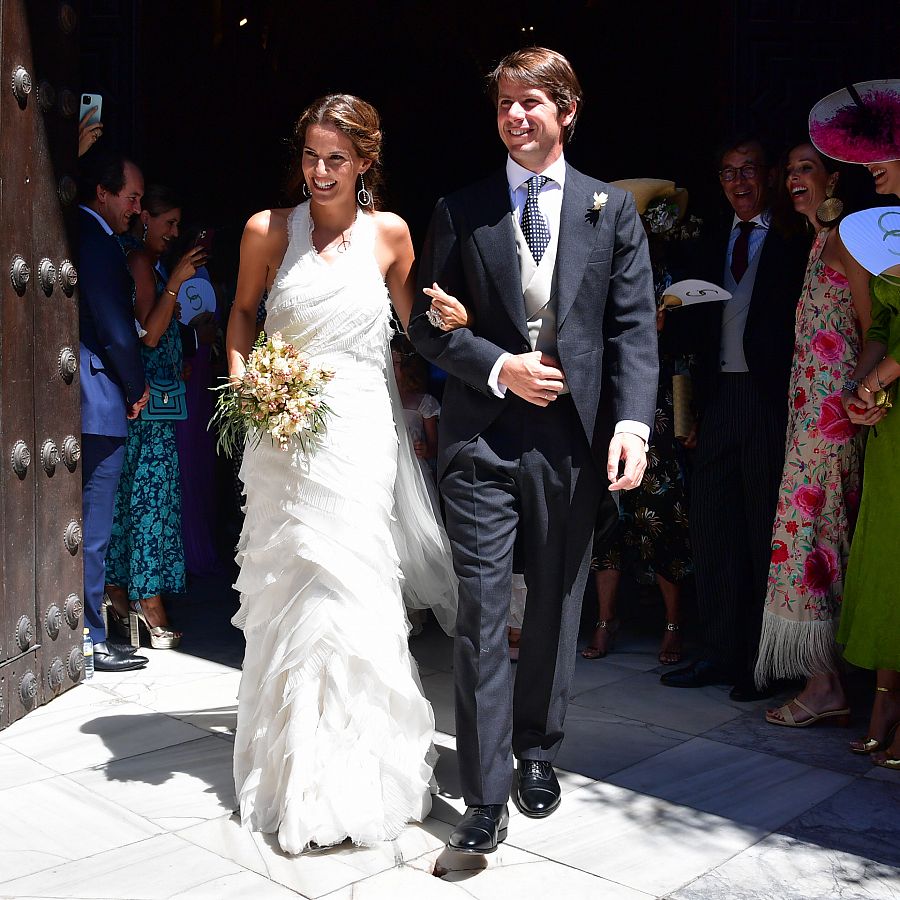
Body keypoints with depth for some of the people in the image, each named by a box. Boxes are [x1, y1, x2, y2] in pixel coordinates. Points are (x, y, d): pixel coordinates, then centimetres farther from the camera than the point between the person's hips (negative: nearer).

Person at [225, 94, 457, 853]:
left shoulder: (390, 233, 3)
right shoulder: (268, 230, 2)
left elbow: (416, 325, 13)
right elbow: (244, 310, 15)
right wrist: (241, 374, 0)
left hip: (361, 434, -1)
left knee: (350, 590, -3)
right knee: (287, 596, 7)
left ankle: (355, 777, 14)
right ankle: (293, 768, 26)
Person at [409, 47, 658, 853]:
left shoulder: (611, 208, 7)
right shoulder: (460, 210, 7)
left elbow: (634, 327, 0)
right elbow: (428, 323, 5)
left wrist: (632, 423, -13)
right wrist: (499, 367, -10)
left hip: (574, 437, 1)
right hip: (481, 438, -1)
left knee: (555, 609, 13)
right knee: (482, 614, -2)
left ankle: (538, 751, 33)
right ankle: (485, 798, 6)